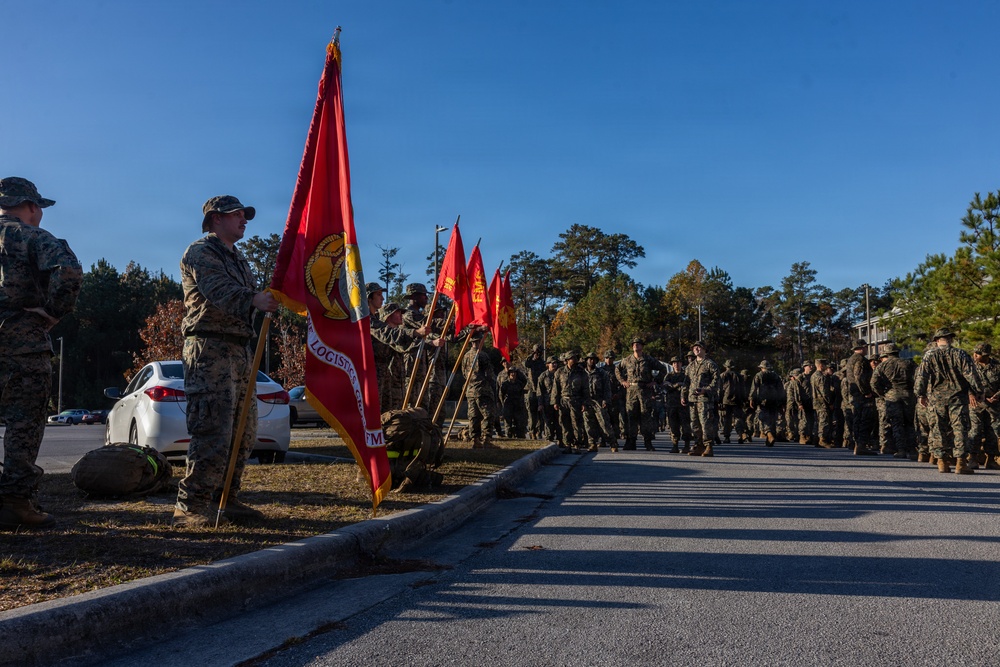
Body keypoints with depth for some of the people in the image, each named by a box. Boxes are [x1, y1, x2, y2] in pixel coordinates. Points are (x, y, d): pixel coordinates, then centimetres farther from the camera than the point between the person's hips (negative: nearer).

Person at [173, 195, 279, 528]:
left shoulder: (238, 258, 24)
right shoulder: (200, 253, -5)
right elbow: (219, 293, -24)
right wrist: (254, 300, -39)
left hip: (239, 350, 10)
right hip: (210, 349, -9)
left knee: (244, 431, 11)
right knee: (213, 432, -15)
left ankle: (228, 499, 20)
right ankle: (190, 507, -9)